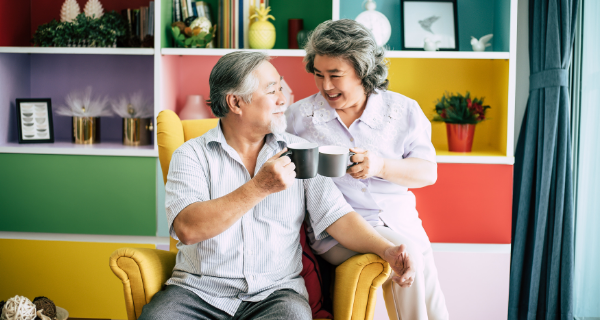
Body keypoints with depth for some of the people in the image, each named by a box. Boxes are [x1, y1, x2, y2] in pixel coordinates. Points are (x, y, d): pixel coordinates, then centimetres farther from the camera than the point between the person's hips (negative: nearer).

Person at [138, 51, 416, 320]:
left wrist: (386, 249, -14)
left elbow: (336, 215, 3)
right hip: (199, 291, -1)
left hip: (275, 292, 1)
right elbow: (187, 229, -15)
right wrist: (260, 187, -20)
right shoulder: (192, 154, 1)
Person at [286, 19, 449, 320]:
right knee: (407, 254, -27)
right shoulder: (299, 115, 6)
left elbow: (428, 171, 4)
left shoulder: (403, 111, 8)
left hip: (399, 223, 2)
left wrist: (381, 166, -16)